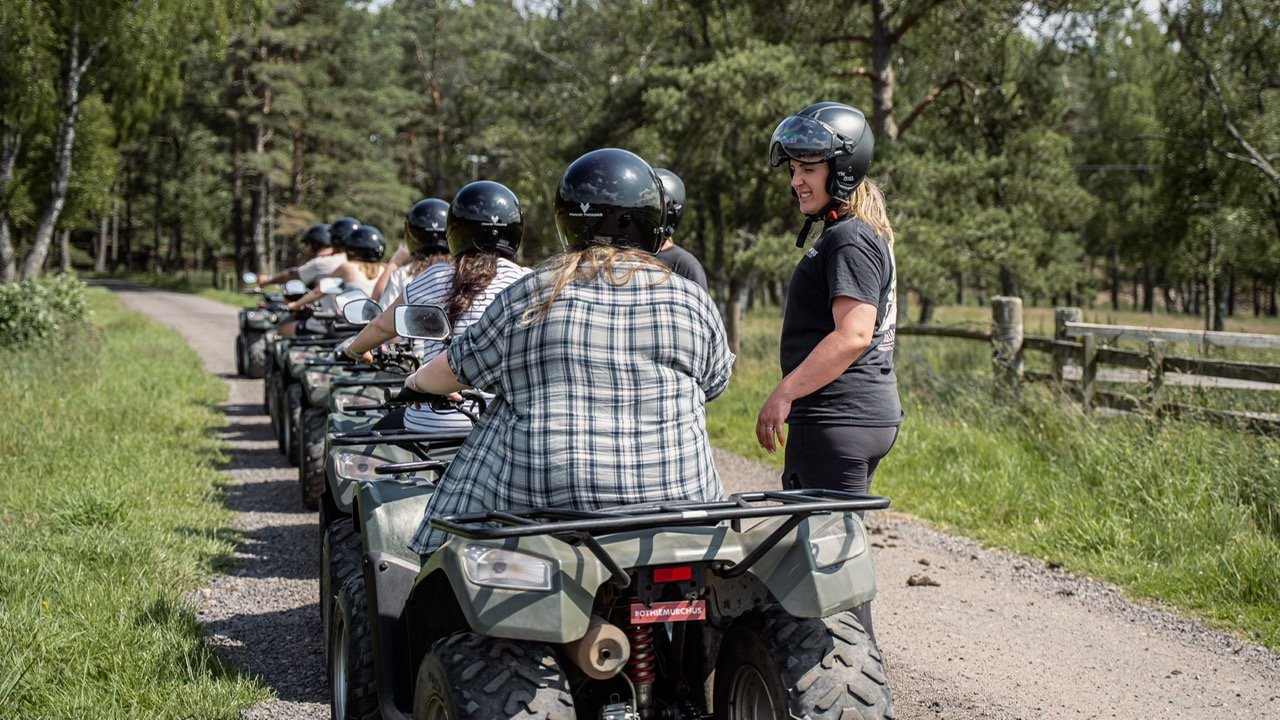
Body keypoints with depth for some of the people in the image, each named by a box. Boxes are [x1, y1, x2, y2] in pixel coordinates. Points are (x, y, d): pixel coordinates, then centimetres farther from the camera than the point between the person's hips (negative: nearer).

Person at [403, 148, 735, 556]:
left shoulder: (527, 297, 1)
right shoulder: (691, 300, 4)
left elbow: (454, 370, 11)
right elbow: (716, 382, 19)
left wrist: (417, 381, 33)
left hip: (541, 496, -1)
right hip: (675, 497, 2)